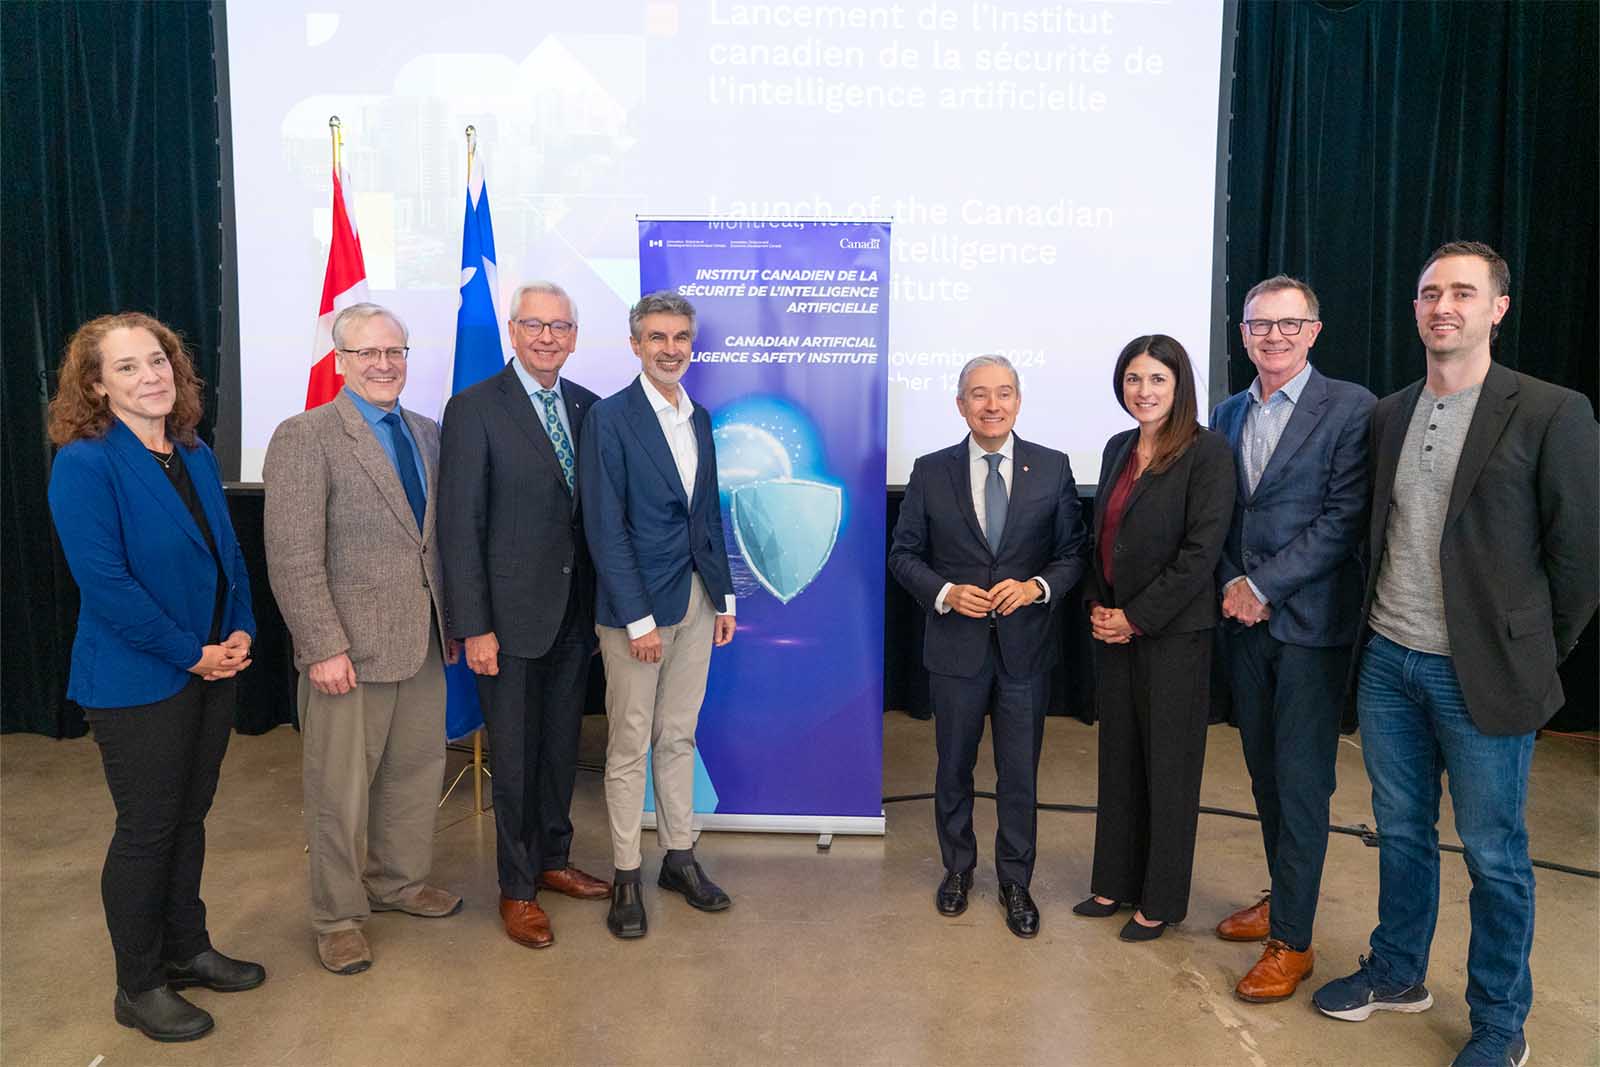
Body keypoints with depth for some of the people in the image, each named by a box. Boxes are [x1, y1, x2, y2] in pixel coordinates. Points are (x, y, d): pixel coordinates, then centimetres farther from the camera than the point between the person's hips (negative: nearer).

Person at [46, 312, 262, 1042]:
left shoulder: (195, 456, 7)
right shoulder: (85, 464, -14)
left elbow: (228, 551, 11)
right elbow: (104, 582, -20)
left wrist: (241, 631, -4)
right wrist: (190, 653, -17)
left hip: (211, 670, 6)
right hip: (137, 682, -6)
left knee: (188, 819, 18)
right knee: (145, 832, 7)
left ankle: (186, 949, 36)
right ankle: (138, 988, 25)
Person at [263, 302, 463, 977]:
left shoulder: (427, 434, 11)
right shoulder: (304, 437, -9)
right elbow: (293, 557, -14)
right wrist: (323, 647, -17)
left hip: (422, 642, 6)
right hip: (348, 649, -6)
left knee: (416, 770, 17)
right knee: (341, 789, 6)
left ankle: (398, 881, 37)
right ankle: (338, 917, 25)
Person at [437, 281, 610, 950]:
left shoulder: (589, 408, 6)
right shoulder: (475, 409, -8)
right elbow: (459, 526, -11)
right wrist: (474, 627, -14)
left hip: (575, 613, 5)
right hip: (510, 617, -5)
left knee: (562, 746, 17)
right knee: (514, 757, 7)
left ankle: (552, 861, 36)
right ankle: (517, 889, 24)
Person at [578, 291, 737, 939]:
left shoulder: (699, 418, 11)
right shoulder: (610, 418, -9)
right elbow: (605, 527, -13)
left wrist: (724, 597, 12)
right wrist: (638, 618, -15)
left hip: (697, 602, 6)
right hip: (636, 604, -6)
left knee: (678, 738, 15)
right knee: (629, 747, 5)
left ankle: (680, 857, 28)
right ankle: (626, 876, 18)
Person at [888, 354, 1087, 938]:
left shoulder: (1052, 468, -2)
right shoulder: (931, 471, -3)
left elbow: (1073, 554, 1)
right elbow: (904, 554, 1)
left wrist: (1036, 587, -17)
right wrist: (946, 593, -15)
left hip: (1026, 646, 0)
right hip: (956, 645, 0)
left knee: (1020, 774, 10)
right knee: (953, 768, 16)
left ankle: (1015, 882, 29)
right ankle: (957, 868, 37)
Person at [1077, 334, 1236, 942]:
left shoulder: (1206, 453, -10)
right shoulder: (1119, 448, 11)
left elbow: (1201, 551, -16)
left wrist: (1137, 617, -14)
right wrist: (1097, 606, 1)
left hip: (1173, 632, -6)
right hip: (1113, 629, 7)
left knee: (1169, 763, 6)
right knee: (1119, 755, 14)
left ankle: (1161, 900, 20)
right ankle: (1117, 881, 28)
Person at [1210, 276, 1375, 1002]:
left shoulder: (1350, 408, -7)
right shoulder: (1227, 414, 11)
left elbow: (1344, 519, -14)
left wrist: (1263, 586, -15)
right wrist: (1232, 584, -4)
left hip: (1310, 622, -6)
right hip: (1243, 618, 6)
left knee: (1301, 781, -1)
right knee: (1265, 774, 15)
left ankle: (1292, 941, 10)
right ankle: (1281, 896, 32)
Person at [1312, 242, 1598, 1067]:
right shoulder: (1388, 415, 7)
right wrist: (1378, 624, 11)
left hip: (1482, 675, -5)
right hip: (1387, 662, 5)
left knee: (1493, 854, 8)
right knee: (1400, 832, 18)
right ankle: (1396, 974, 36)